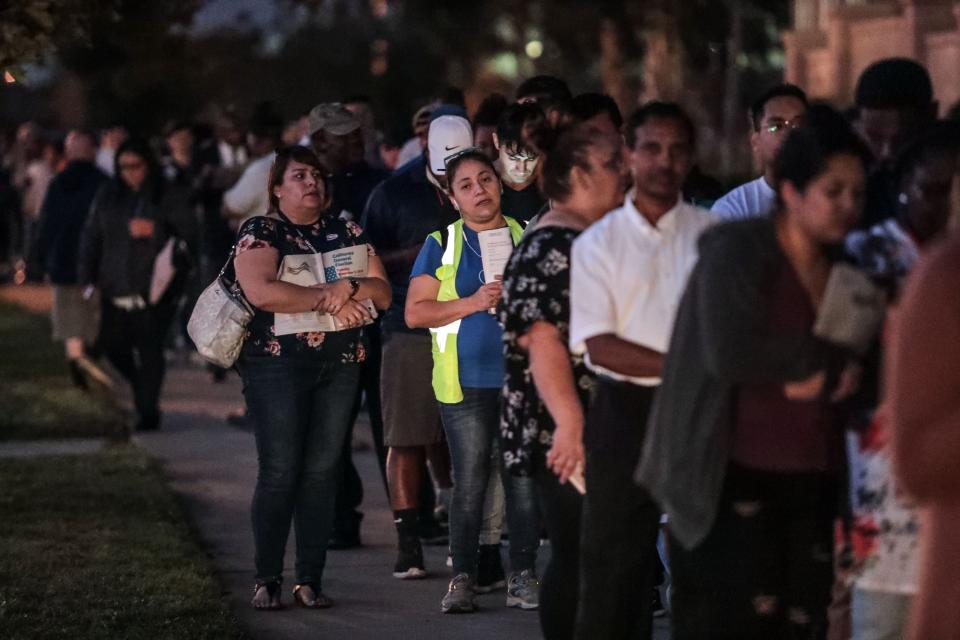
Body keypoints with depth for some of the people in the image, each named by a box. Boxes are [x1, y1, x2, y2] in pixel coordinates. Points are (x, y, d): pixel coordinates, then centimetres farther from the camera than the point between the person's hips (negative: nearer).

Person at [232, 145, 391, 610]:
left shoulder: (348, 233, 14)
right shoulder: (260, 233, 1)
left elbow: (383, 293, 8)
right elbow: (261, 292, -16)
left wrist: (349, 288, -13)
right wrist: (328, 300, -13)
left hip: (340, 363, 4)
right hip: (277, 362, -4)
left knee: (322, 472, 2)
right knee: (279, 472, -7)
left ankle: (310, 580, 6)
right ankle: (267, 580, 1)